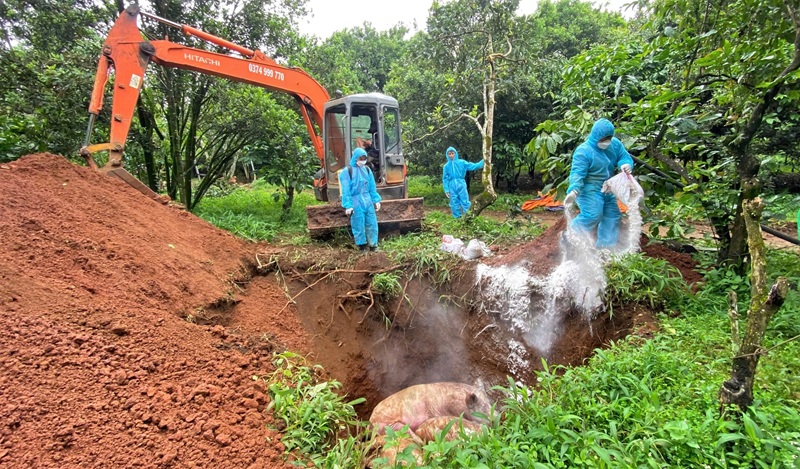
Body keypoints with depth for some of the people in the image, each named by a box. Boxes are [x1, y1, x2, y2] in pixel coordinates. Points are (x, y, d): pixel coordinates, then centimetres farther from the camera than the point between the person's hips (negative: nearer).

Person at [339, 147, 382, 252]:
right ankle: (362, 245, 20)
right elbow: (346, 190, -10)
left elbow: (372, 187, 13)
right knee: (359, 225, 5)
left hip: (368, 201, 5)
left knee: (372, 223, 9)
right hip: (356, 202, -5)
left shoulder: (367, 170, 7)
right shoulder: (347, 171, -9)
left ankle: (373, 244, 22)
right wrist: (348, 205, -15)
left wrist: (376, 200, 11)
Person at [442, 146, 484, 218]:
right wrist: (446, 190, 0)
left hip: (461, 185, -1)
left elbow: (473, 166, -1)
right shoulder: (446, 166, 5)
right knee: (454, 204, 5)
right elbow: (445, 179, 6)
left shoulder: (461, 162, 3)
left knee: (465, 202, -2)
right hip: (452, 186, 1)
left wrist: (483, 161, -11)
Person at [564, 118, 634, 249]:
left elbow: (625, 157, 7)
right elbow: (577, 173, -30)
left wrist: (626, 165, -20)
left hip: (607, 188, 8)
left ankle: (605, 246, 23)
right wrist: (573, 191, -46)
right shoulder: (583, 151, -22)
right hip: (589, 189, -8)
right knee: (593, 216, -20)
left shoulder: (615, 144, -2)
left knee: (612, 215, 11)